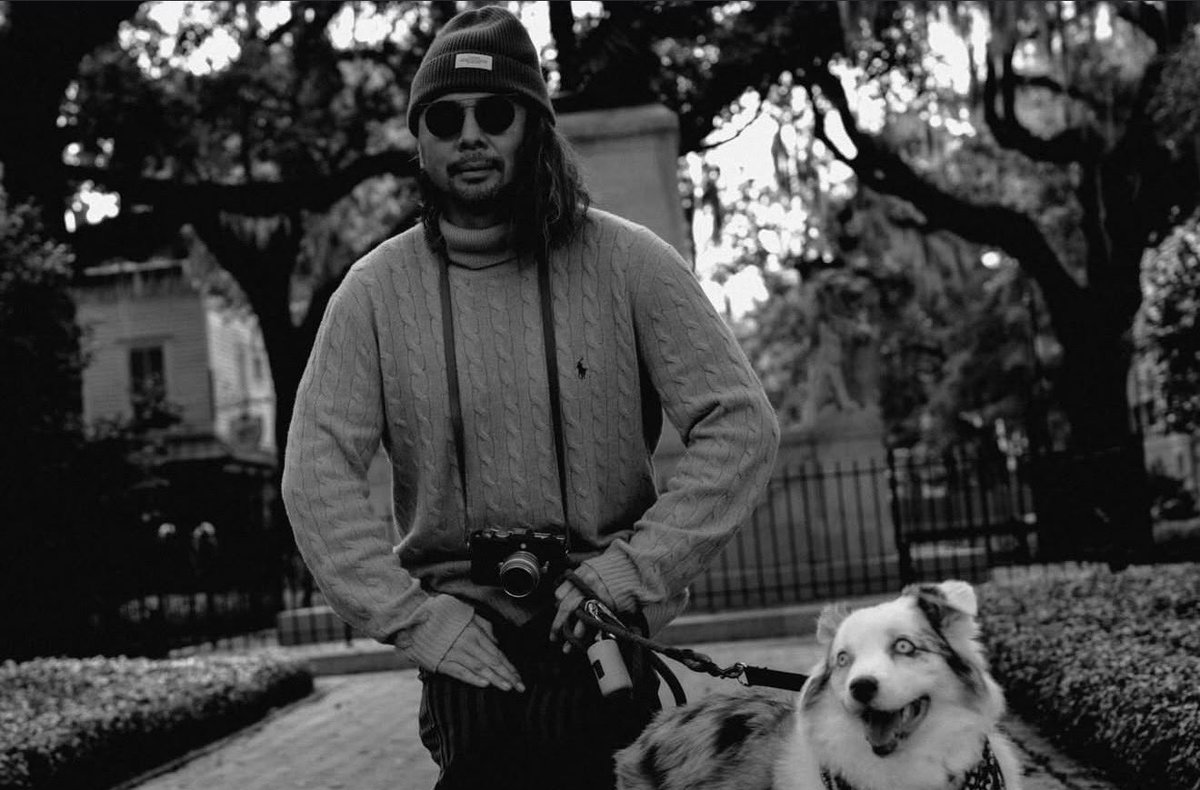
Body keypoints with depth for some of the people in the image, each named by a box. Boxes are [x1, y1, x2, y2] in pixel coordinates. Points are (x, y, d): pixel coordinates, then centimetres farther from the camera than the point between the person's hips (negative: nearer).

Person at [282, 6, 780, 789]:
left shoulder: (627, 262, -2)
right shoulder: (376, 290, 1)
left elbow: (741, 426, -3)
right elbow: (318, 475, -3)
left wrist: (632, 571, -11)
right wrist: (417, 617, -13)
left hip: (601, 636, 0)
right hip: (465, 630, 1)